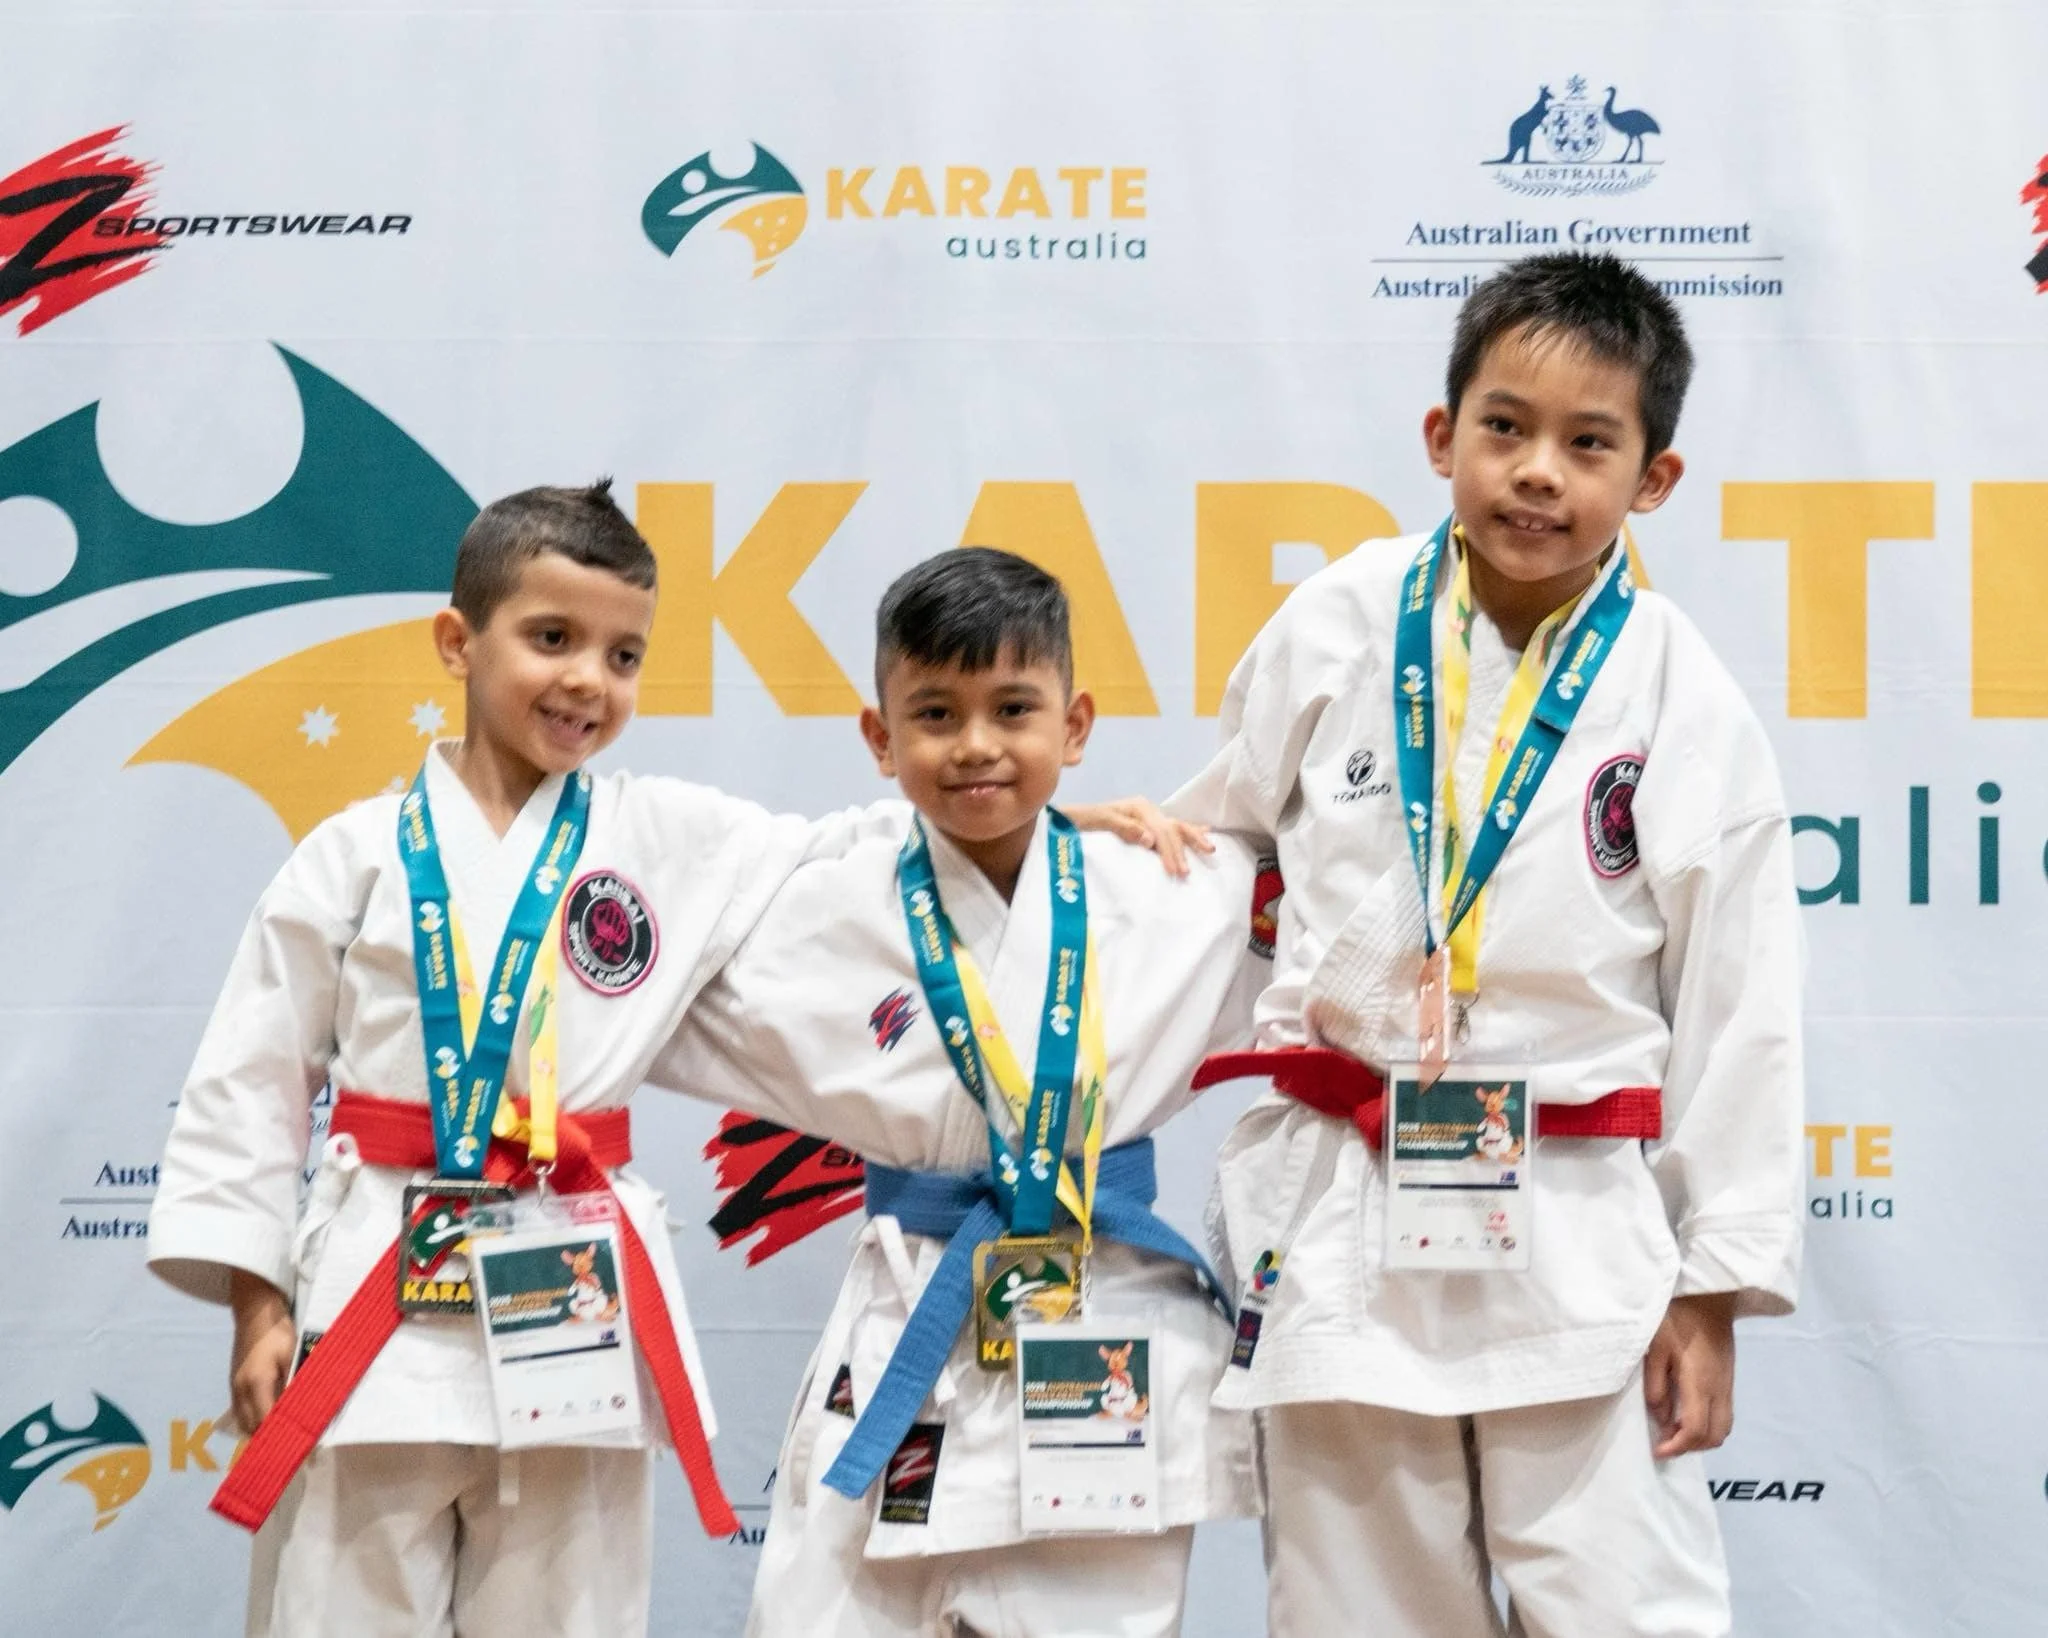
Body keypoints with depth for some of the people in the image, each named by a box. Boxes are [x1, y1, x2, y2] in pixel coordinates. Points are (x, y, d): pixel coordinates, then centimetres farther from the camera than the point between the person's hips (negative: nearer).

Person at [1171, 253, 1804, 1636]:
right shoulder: (1340, 631, -2)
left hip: (1577, 1235, -2)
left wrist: (1714, 1287, -2)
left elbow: (1740, 1014, -2)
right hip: (1339, 1223, 2)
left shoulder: (1686, 704, -5)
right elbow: (1214, 844, 16)